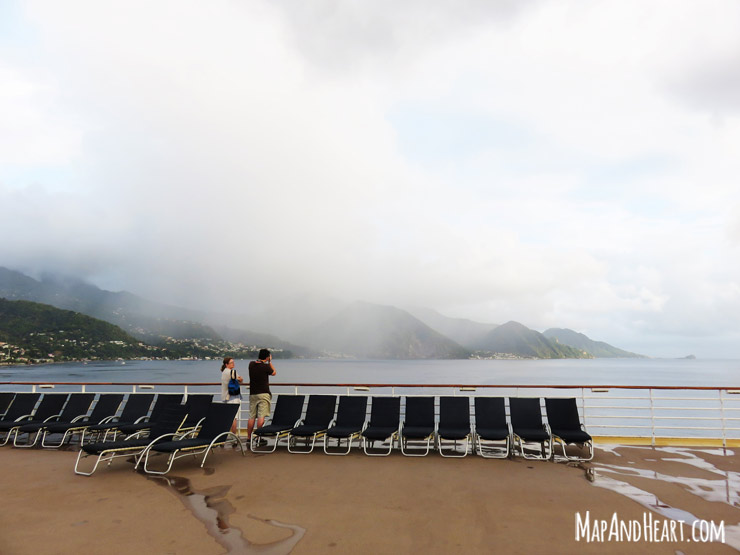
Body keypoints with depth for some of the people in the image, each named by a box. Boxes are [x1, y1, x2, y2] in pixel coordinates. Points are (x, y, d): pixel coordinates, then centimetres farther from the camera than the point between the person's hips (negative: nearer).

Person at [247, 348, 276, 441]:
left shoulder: (251, 364, 4)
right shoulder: (265, 366, -11)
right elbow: (274, 373, 8)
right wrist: (270, 362, 15)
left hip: (252, 394, 6)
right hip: (263, 394, -6)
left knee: (252, 417, 10)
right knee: (261, 416, -4)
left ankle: (249, 438, 14)